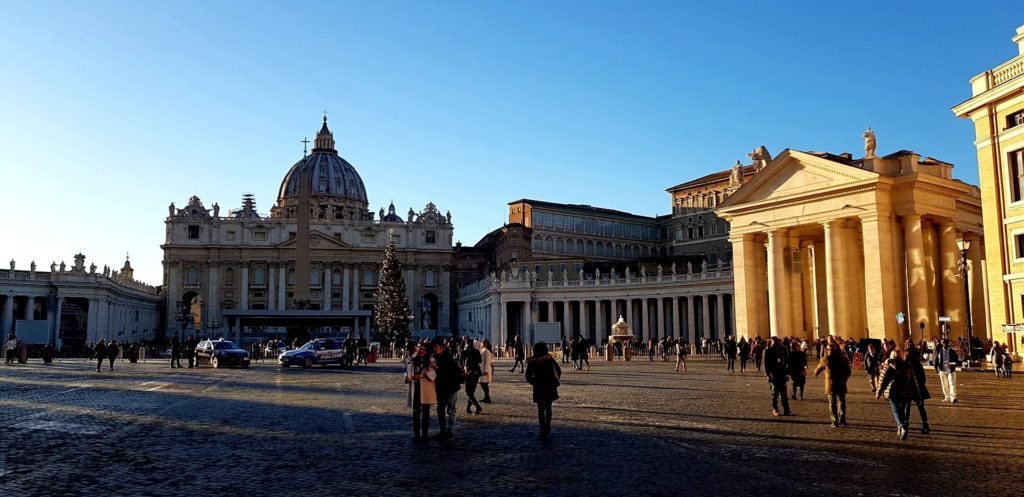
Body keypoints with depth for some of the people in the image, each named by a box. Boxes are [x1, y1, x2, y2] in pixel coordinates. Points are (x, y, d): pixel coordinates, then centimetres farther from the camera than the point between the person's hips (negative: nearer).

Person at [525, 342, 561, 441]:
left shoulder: (532, 362, -6)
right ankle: (547, 429, 26)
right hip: (550, 387, 2)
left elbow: (528, 376, -7)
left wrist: (534, 383, 7)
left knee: (541, 409, 3)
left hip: (538, 388, -2)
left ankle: (543, 431, -7)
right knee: (548, 408, 18)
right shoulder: (549, 359, -5)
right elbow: (558, 371, -4)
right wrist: (555, 382, 6)